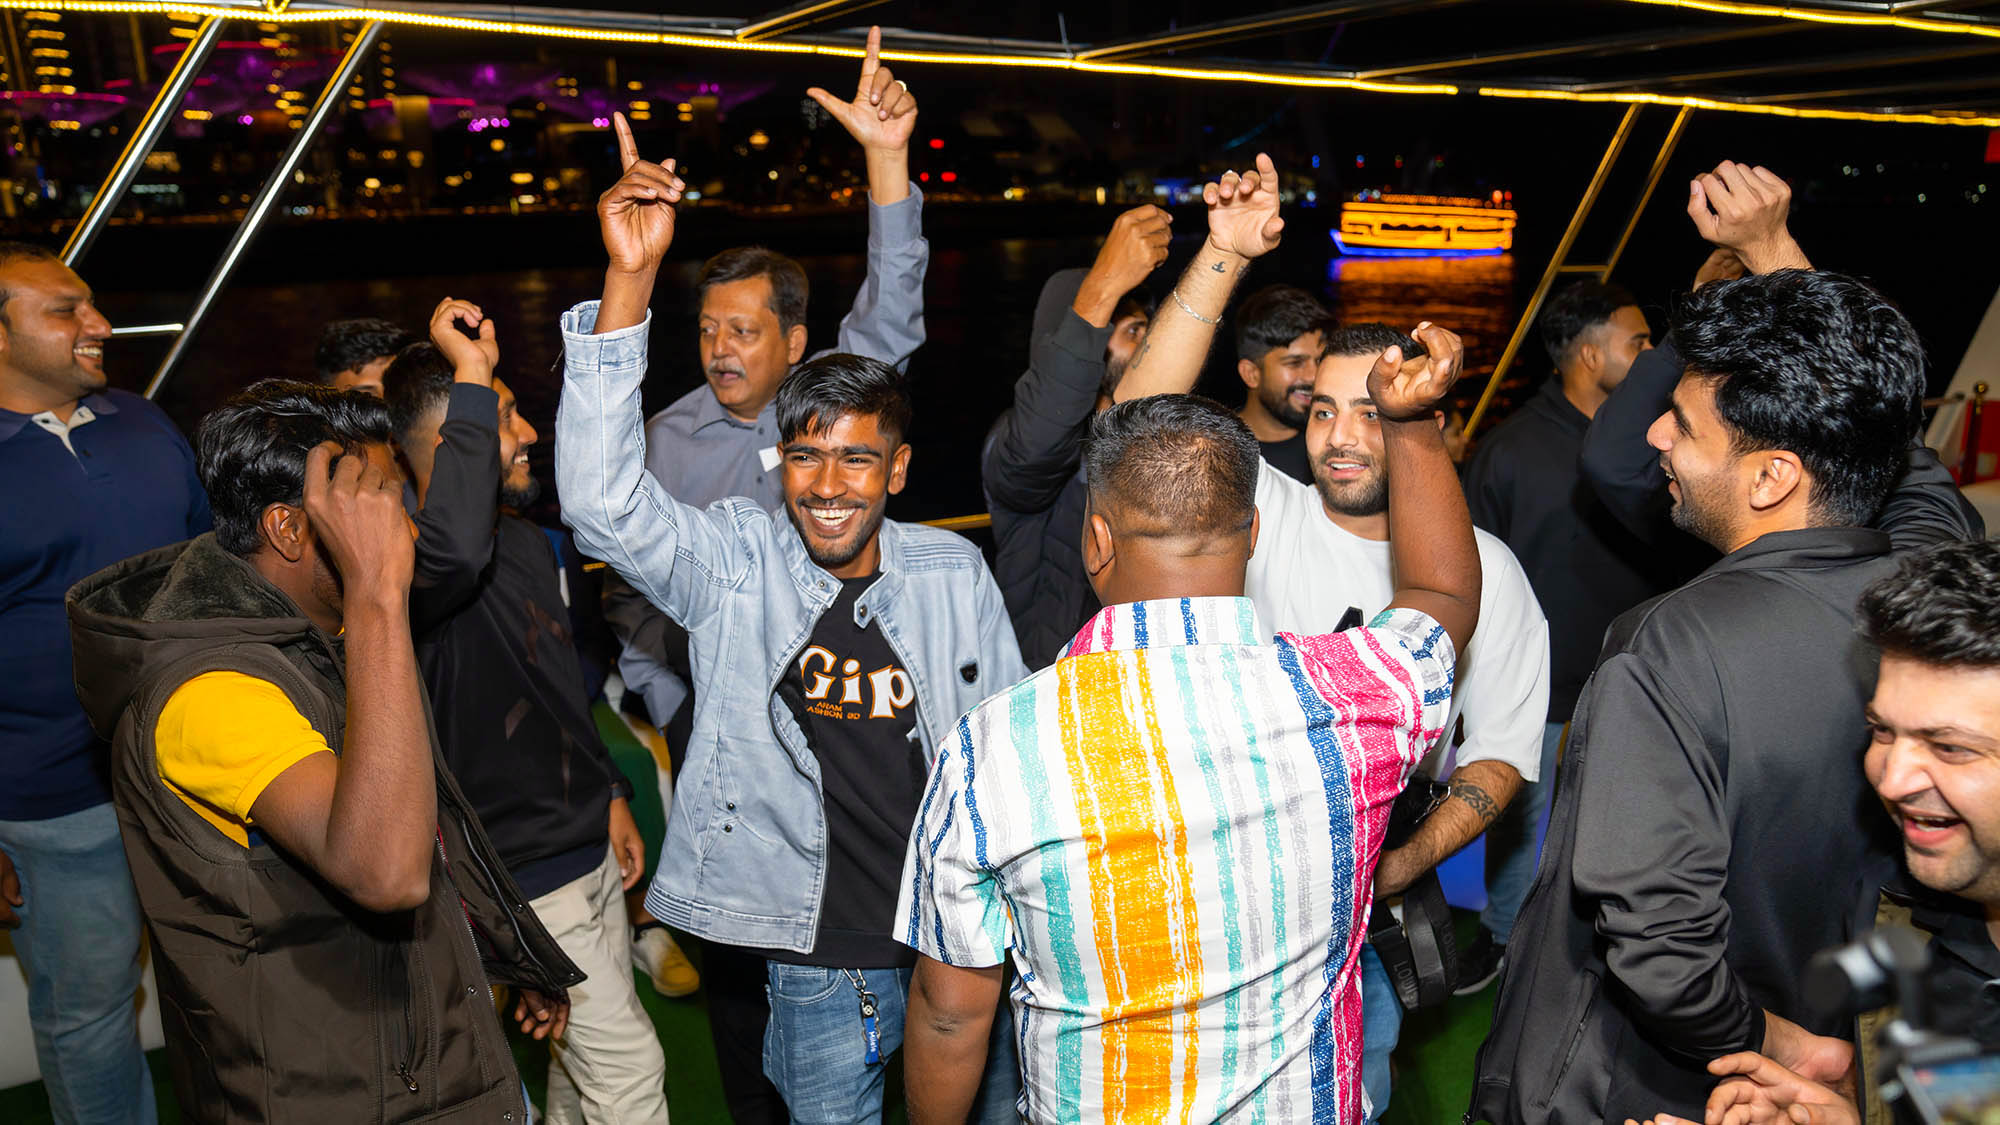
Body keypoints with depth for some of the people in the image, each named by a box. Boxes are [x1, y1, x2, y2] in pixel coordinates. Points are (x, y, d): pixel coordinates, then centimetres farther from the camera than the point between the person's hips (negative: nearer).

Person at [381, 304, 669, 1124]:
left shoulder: (527, 541, 8)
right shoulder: (411, 564, -23)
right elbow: (457, 549, -50)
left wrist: (611, 795, 18)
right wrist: (473, 376, -40)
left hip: (588, 848, 9)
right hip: (524, 878, -8)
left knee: (585, 1057, 23)